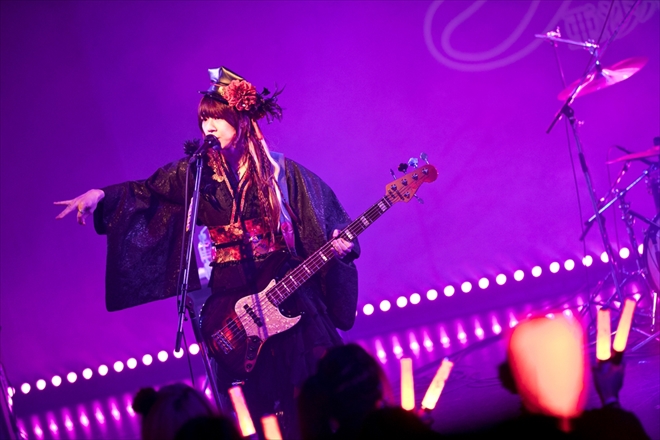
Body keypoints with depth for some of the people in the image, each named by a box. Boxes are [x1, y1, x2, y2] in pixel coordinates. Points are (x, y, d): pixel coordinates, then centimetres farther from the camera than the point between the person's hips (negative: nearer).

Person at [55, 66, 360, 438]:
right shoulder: (197, 173, 4)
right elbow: (146, 191, 7)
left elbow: (327, 217, 2)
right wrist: (101, 195, -9)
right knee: (262, 391, 4)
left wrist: (341, 243, -17)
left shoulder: (280, 171, -1)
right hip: (234, 302, 2)